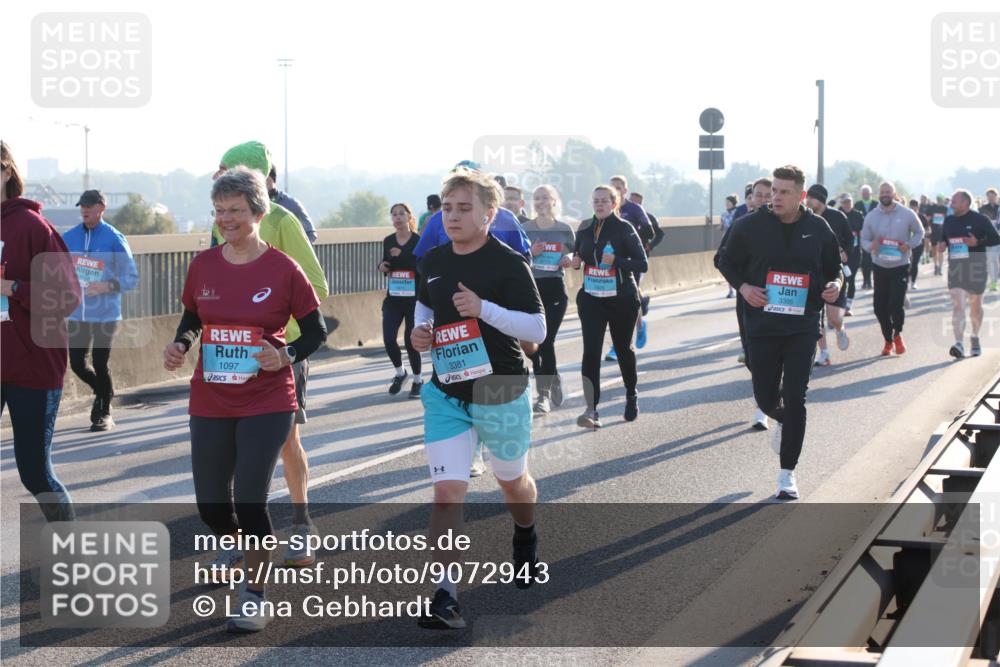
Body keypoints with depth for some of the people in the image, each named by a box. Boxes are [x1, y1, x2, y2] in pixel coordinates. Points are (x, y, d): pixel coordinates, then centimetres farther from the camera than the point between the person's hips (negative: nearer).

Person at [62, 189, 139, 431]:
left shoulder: (115, 239, -7)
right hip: (76, 314, 4)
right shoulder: (69, 238, 5)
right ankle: (102, 391, 36)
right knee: (77, 364, 6)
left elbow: (131, 277, -6)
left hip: (105, 315, -4)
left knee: (100, 365, -2)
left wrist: (106, 286, -20)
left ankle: (104, 412, 18)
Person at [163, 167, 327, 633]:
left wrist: (286, 356, -19)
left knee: (249, 501, -9)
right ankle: (239, 545, 47)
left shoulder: (282, 270, -9)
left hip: (266, 403, -4)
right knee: (210, 503, 11)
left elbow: (315, 331, -1)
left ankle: (255, 597, 9)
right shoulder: (202, 266, 1)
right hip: (210, 403, 4)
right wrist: (179, 345, -5)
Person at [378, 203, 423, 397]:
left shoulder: (418, 241, -6)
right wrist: (382, 266, 0)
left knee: (410, 340, -3)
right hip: (393, 297, 4)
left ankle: (418, 380, 18)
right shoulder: (388, 241, 8)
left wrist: (401, 255, -23)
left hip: (414, 298, -4)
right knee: (388, 338, -6)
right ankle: (399, 373, 21)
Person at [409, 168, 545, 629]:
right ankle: (444, 595, -10)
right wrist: (420, 331, -1)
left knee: (512, 482, 19)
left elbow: (538, 330, -16)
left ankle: (525, 537, 53)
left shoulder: (509, 264, -14)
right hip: (445, 394, 3)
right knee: (447, 492, -10)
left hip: (500, 393, -3)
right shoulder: (433, 262, 2)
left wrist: (483, 308, -27)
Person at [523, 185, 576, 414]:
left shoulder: (565, 230, 4)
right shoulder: (524, 229, 3)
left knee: (546, 341, -7)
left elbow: (574, 255, 15)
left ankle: (544, 394, 0)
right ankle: (553, 379, 29)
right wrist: (531, 252, -13)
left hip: (555, 289, -1)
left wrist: (569, 259, -7)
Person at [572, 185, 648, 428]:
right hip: (591, 298, 3)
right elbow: (578, 256, 19)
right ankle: (591, 409, -16)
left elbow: (642, 264, -12)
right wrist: (575, 261, -5)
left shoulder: (624, 229, -9)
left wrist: (616, 260, -26)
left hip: (622, 298, -2)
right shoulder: (585, 229, 3)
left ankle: (631, 395, 38)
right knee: (591, 351, -11)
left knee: (623, 348, 13)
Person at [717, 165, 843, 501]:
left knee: (795, 399, -7)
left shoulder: (819, 229, 1)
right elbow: (727, 261, 9)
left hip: (803, 326, 0)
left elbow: (834, 268, 15)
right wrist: (743, 287, -9)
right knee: (766, 397, 6)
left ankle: (787, 473, 3)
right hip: (762, 324, 1)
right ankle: (783, 421, 45)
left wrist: (836, 284, -8)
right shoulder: (750, 226, -3)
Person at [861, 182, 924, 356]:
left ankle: (897, 334, 14)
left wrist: (909, 245, -10)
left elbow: (919, 233, 8)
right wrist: (871, 246, -16)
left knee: (896, 304, -15)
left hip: (900, 266, -3)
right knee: (879, 306, 3)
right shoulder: (871, 217, 1)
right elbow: (864, 239, 7)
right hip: (879, 267, 3)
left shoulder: (907, 214, -4)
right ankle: (888, 340, 23)